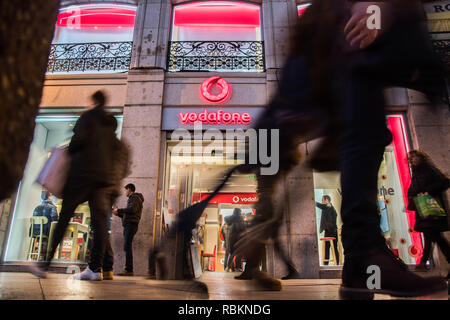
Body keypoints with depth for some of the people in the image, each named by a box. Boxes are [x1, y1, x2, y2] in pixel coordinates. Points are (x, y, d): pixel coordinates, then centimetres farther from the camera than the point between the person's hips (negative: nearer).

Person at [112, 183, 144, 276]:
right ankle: (128, 270, 6)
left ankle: (129, 270, -16)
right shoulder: (132, 199, 28)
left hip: (131, 224, -10)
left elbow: (132, 209, -20)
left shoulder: (135, 198, -1)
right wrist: (118, 213, 19)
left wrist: (119, 210, -12)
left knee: (127, 247, -14)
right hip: (128, 225, 10)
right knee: (127, 247, 5)